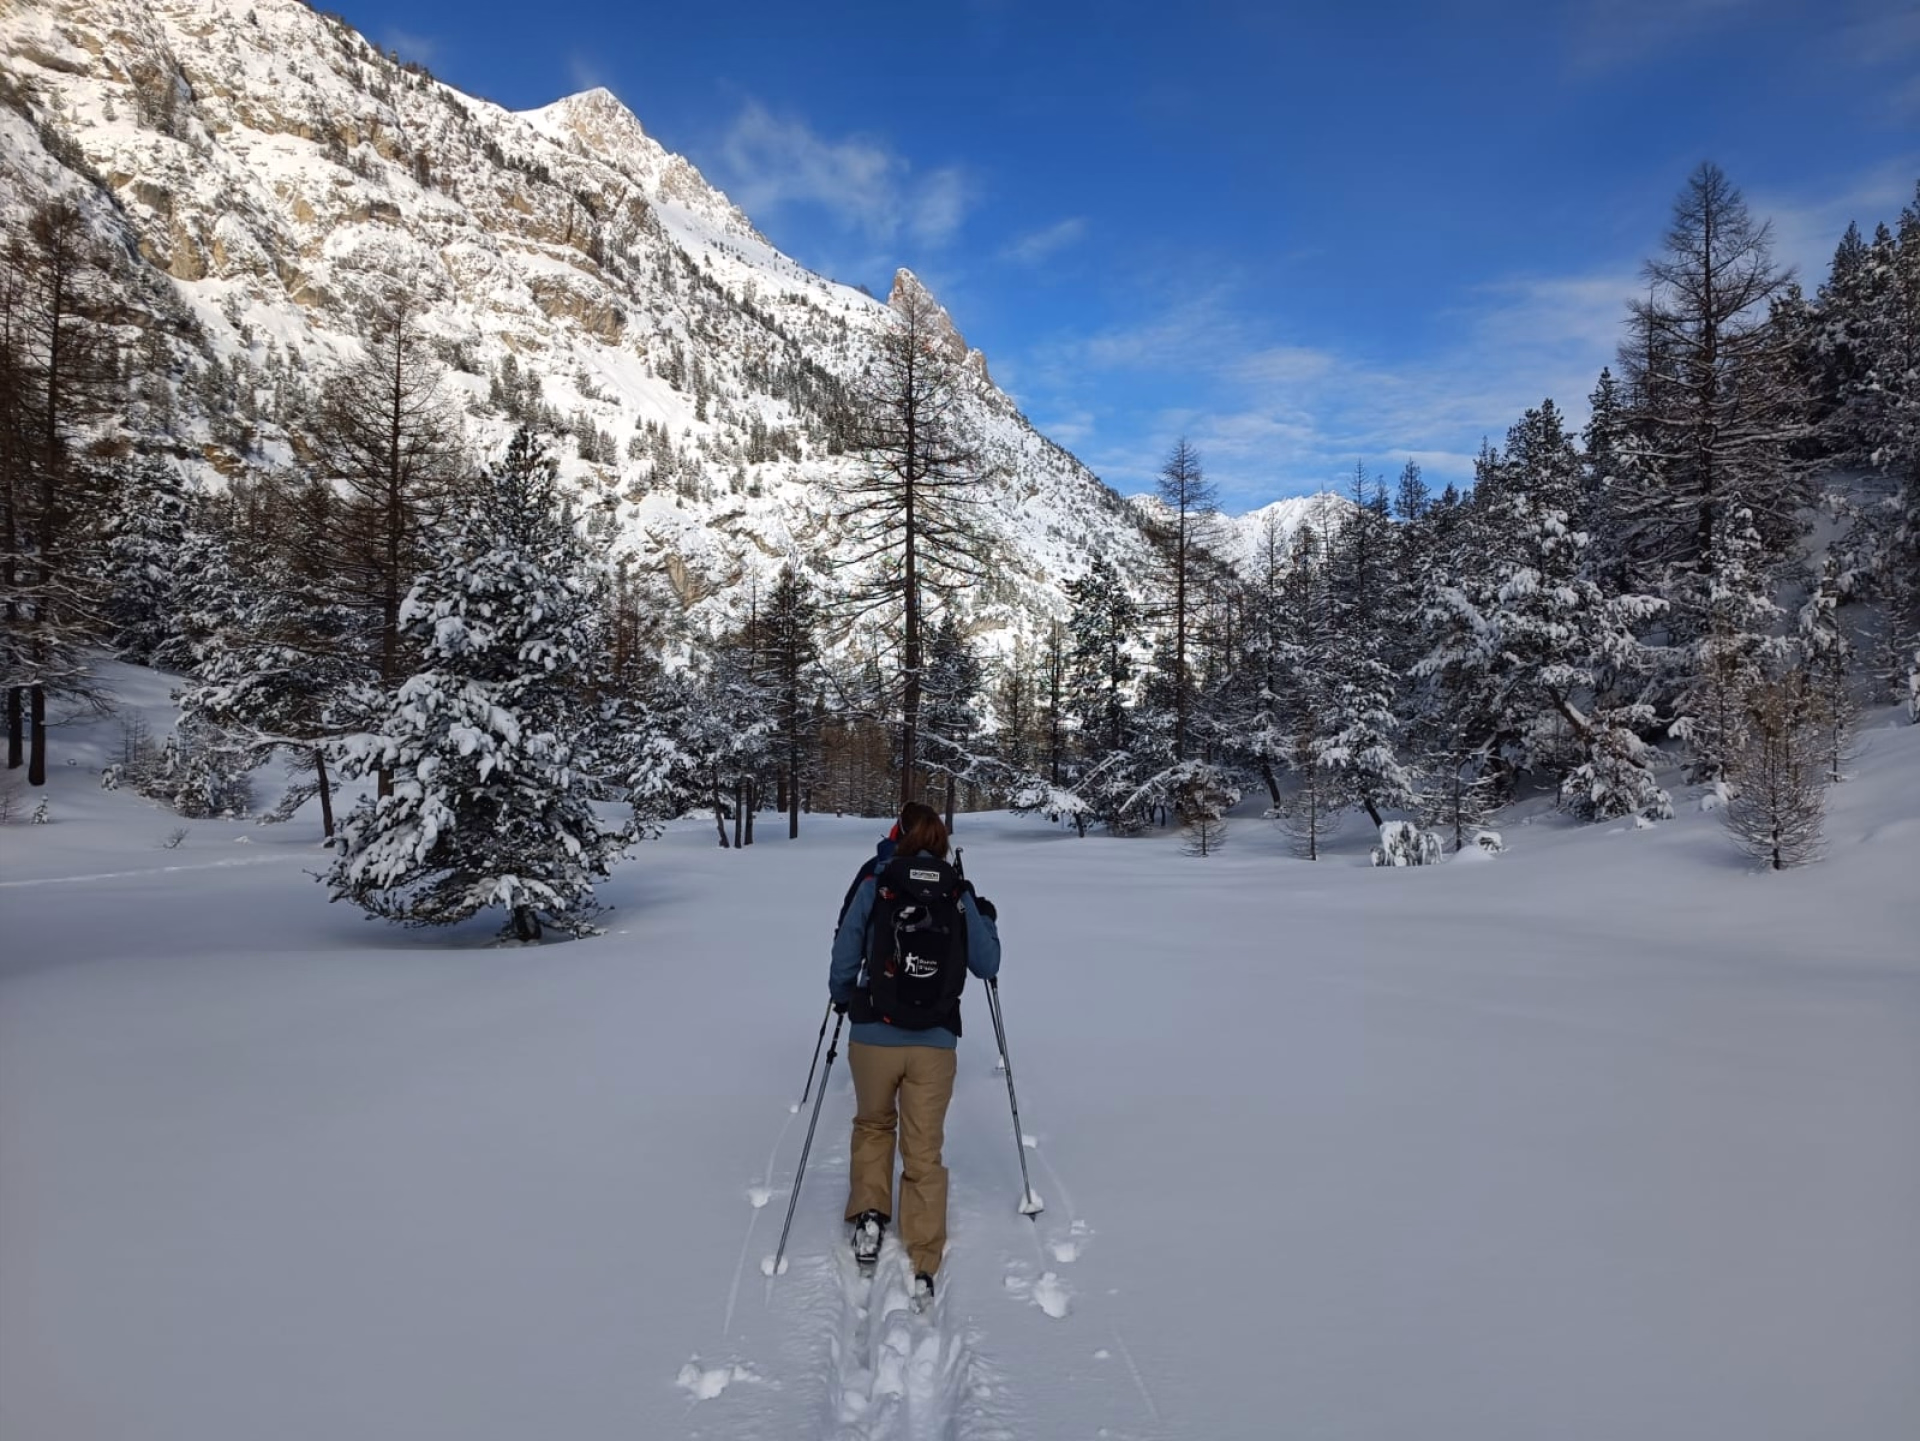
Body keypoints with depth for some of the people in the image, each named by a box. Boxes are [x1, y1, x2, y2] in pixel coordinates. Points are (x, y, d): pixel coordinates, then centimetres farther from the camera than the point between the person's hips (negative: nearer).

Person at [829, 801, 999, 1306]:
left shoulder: (874, 883, -5)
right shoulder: (958, 893, -1)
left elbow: (845, 957, -3)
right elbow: (986, 967, 4)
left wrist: (842, 999, 17)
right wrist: (987, 921, 21)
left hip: (873, 1035, 0)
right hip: (935, 1042, 1)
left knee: (872, 1125, 27)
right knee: (924, 1152, 13)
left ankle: (869, 1215, 15)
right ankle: (923, 1269, 12)